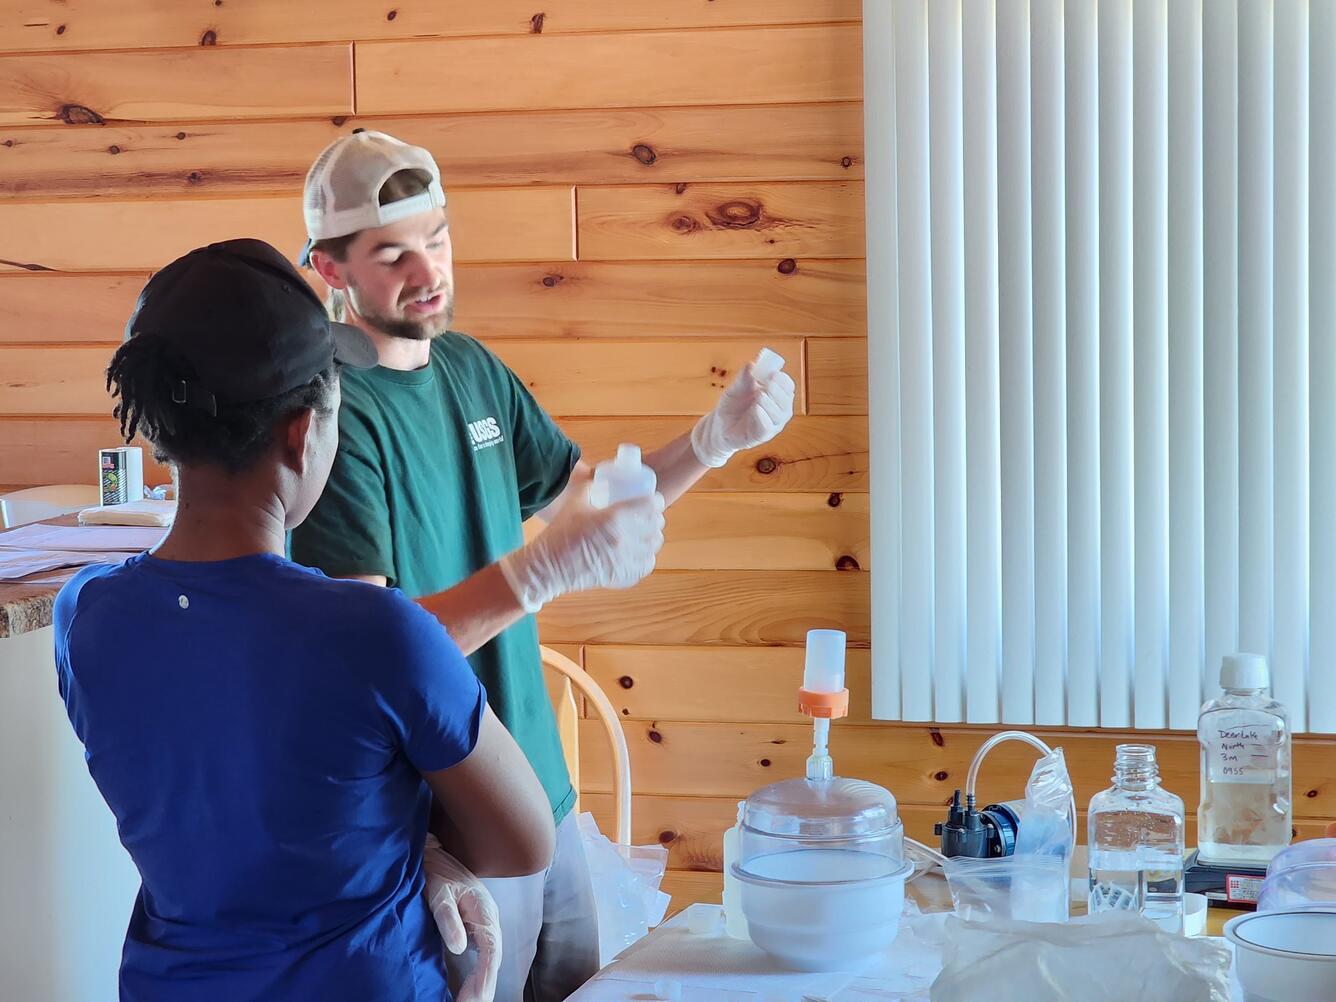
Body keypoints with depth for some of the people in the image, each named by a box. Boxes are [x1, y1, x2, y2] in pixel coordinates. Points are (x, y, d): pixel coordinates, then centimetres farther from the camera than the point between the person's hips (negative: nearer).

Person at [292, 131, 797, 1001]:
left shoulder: (471, 368, 5)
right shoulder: (335, 410, -20)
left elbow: (582, 491, 18)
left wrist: (715, 439, 2)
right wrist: (546, 568, -39)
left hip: (542, 794, 8)